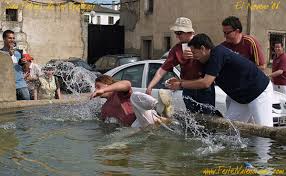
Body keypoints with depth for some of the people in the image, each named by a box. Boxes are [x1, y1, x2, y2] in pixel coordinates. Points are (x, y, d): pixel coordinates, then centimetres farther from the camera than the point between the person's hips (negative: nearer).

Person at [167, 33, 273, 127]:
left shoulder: (218, 53, -24)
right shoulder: (209, 62, 5)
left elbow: (205, 83, -27)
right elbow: (205, 81, 17)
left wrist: (181, 85, -16)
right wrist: (180, 81, 11)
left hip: (259, 91, -10)